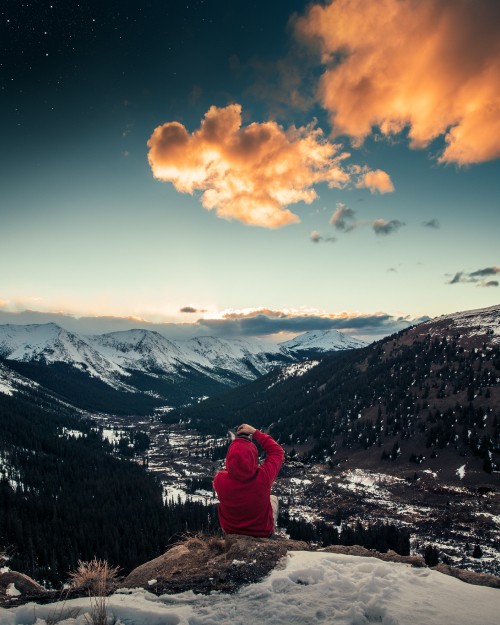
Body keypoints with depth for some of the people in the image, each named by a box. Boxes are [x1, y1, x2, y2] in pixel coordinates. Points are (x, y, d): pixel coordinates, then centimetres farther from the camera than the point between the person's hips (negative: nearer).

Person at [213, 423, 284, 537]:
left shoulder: (220, 480, -31)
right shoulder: (264, 477, -35)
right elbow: (277, 451, -15)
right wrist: (255, 432, -14)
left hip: (230, 532, 1)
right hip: (262, 533, -1)